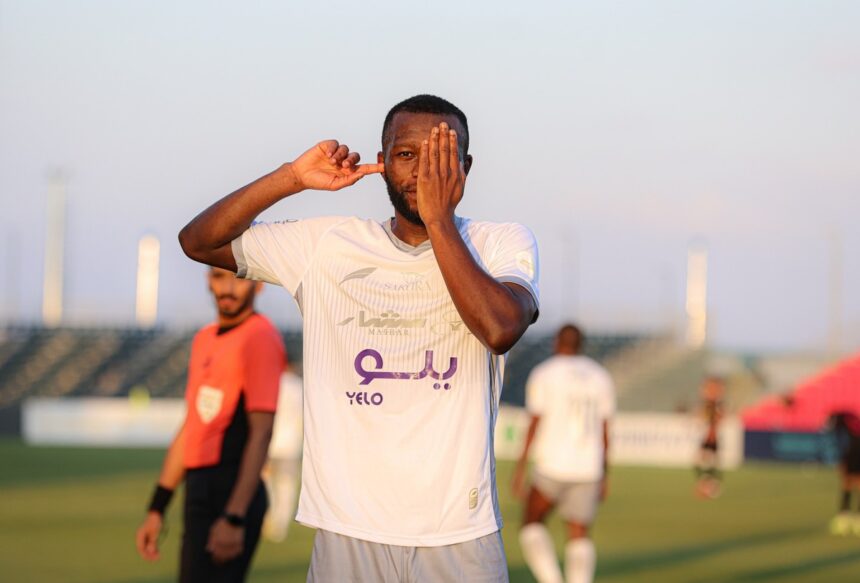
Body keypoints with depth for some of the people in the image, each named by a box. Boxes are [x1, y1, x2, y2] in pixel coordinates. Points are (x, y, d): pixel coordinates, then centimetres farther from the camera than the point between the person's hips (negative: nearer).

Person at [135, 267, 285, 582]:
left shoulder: (260, 337, -9)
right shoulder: (204, 339, 18)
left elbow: (260, 433, -16)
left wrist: (234, 518, -22)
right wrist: (157, 508, 21)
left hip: (233, 495, -9)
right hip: (198, 493, 9)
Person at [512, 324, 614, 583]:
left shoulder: (543, 374, -1)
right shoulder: (600, 377, 10)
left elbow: (534, 425, -6)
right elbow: (604, 431, 10)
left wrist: (521, 467, -3)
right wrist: (604, 474, 17)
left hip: (552, 465, -3)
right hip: (588, 469, 3)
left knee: (532, 524, 13)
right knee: (579, 535, 7)